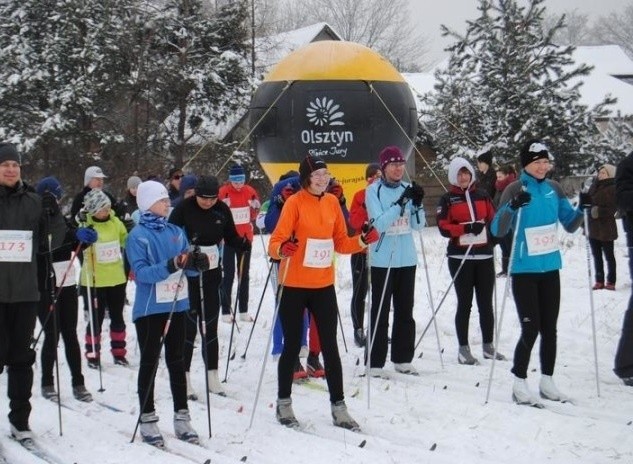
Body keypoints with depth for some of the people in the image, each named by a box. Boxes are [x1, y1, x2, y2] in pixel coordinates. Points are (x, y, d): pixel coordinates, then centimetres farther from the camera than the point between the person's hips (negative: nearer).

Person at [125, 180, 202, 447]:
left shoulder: (176, 232, 9)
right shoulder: (137, 236, -7)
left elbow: (187, 264, 8)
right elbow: (142, 272, -18)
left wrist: (197, 263, -15)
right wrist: (170, 266, -31)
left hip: (177, 306, 5)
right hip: (150, 309, -5)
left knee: (176, 362, 11)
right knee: (149, 363, 3)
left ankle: (182, 418, 18)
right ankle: (148, 420, 9)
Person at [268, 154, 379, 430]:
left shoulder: (332, 202, 6)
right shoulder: (295, 202, -9)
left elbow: (341, 242, 12)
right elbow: (276, 241, -14)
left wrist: (362, 241, -5)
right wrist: (282, 249, -35)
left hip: (324, 285, 4)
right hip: (294, 286, -4)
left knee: (330, 346, 7)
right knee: (292, 346, 6)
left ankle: (338, 407, 13)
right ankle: (284, 403, 21)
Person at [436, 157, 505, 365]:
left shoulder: (482, 195, 11)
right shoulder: (447, 199, 2)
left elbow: (493, 220, 13)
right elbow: (443, 227, -6)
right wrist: (466, 228, -19)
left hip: (484, 256, 3)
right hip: (460, 257, -3)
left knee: (486, 303, 7)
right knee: (464, 303, -1)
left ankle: (488, 346, 17)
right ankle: (463, 349, 5)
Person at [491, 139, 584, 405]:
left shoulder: (554, 189, 6)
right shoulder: (515, 190, -7)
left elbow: (570, 225, 12)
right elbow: (497, 230, -14)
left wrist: (581, 209, -6)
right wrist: (512, 207, -30)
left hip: (550, 267, 5)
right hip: (524, 270, -5)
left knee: (549, 328, 10)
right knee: (530, 328, -8)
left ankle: (547, 381, 21)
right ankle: (519, 384, 4)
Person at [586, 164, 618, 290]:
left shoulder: (613, 189, -8)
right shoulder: (595, 187, 12)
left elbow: (612, 209, -14)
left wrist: (599, 211, -26)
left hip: (606, 229, -7)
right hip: (593, 228, 7)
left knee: (608, 256, 1)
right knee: (596, 256, 10)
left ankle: (611, 282, 6)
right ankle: (599, 281, 16)